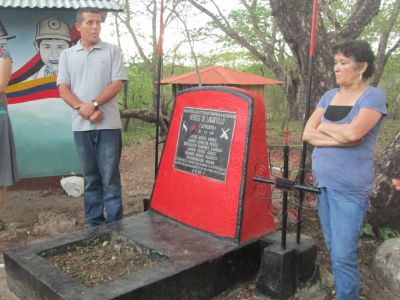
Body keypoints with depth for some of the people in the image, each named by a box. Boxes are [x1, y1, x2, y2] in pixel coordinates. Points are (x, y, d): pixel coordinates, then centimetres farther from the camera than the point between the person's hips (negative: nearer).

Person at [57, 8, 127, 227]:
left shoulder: (112, 51, 6)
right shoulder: (67, 55, 11)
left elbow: (117, 83, -3)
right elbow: (63, 90, 5)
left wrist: (93, 104, -13)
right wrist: (83, 108, -12)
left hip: (108, 124, -2)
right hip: (81, 125, 2)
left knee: (110, 177, -1)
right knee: (91, 177, 10)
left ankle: (114, 224, 6)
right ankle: (93, 223, 19)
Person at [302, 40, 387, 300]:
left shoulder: (373, 97, -8)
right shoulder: (330, 95, 9)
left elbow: (353, 132, -25)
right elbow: (307, 134, 0)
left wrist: (324, 127, -6)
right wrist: (340, 138, -14)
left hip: (351, 188, -6)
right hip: (323, 182, 6)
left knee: (343, 256, -2)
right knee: (334, 250, 16)